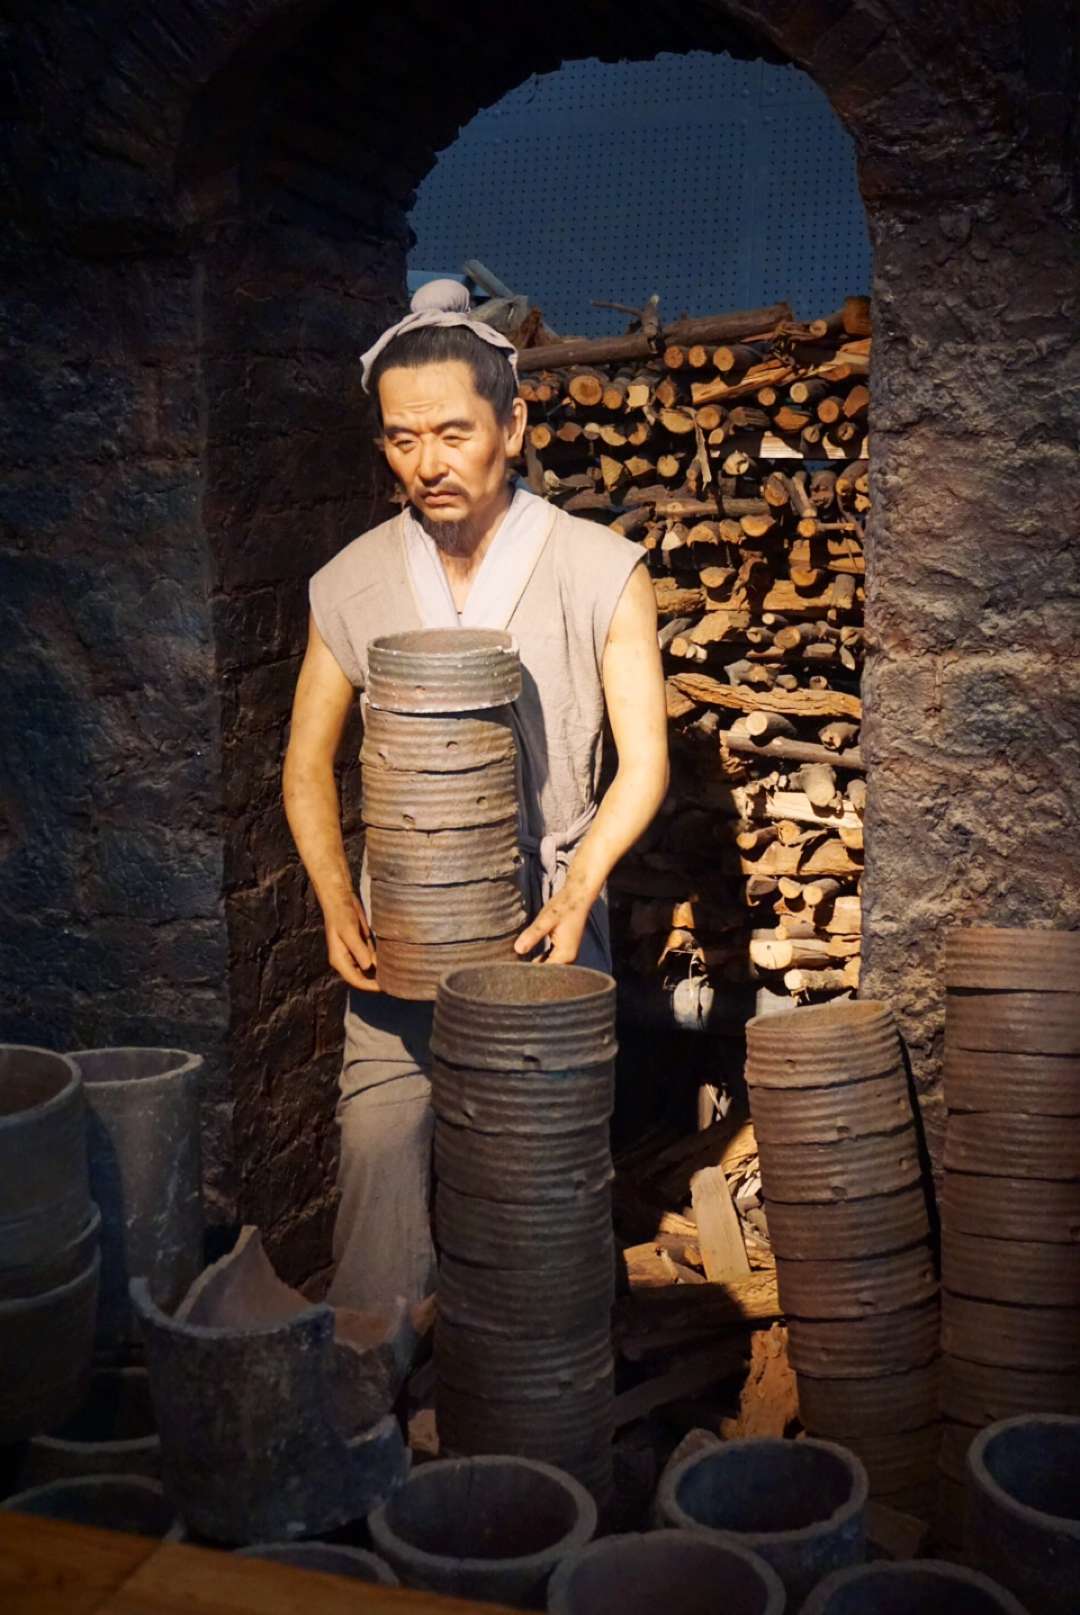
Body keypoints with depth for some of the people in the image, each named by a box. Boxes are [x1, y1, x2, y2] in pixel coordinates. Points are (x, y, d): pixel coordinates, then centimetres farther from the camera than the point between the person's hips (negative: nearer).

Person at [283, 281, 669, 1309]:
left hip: (547, 912, -1)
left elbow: (643, 760, -6)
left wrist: (575, 894, -21)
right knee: (377, 1142, -1)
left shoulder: (602, 573, -7)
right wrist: (336, 902, -8)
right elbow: (309, 760, 7)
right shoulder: (351, 585, 0)